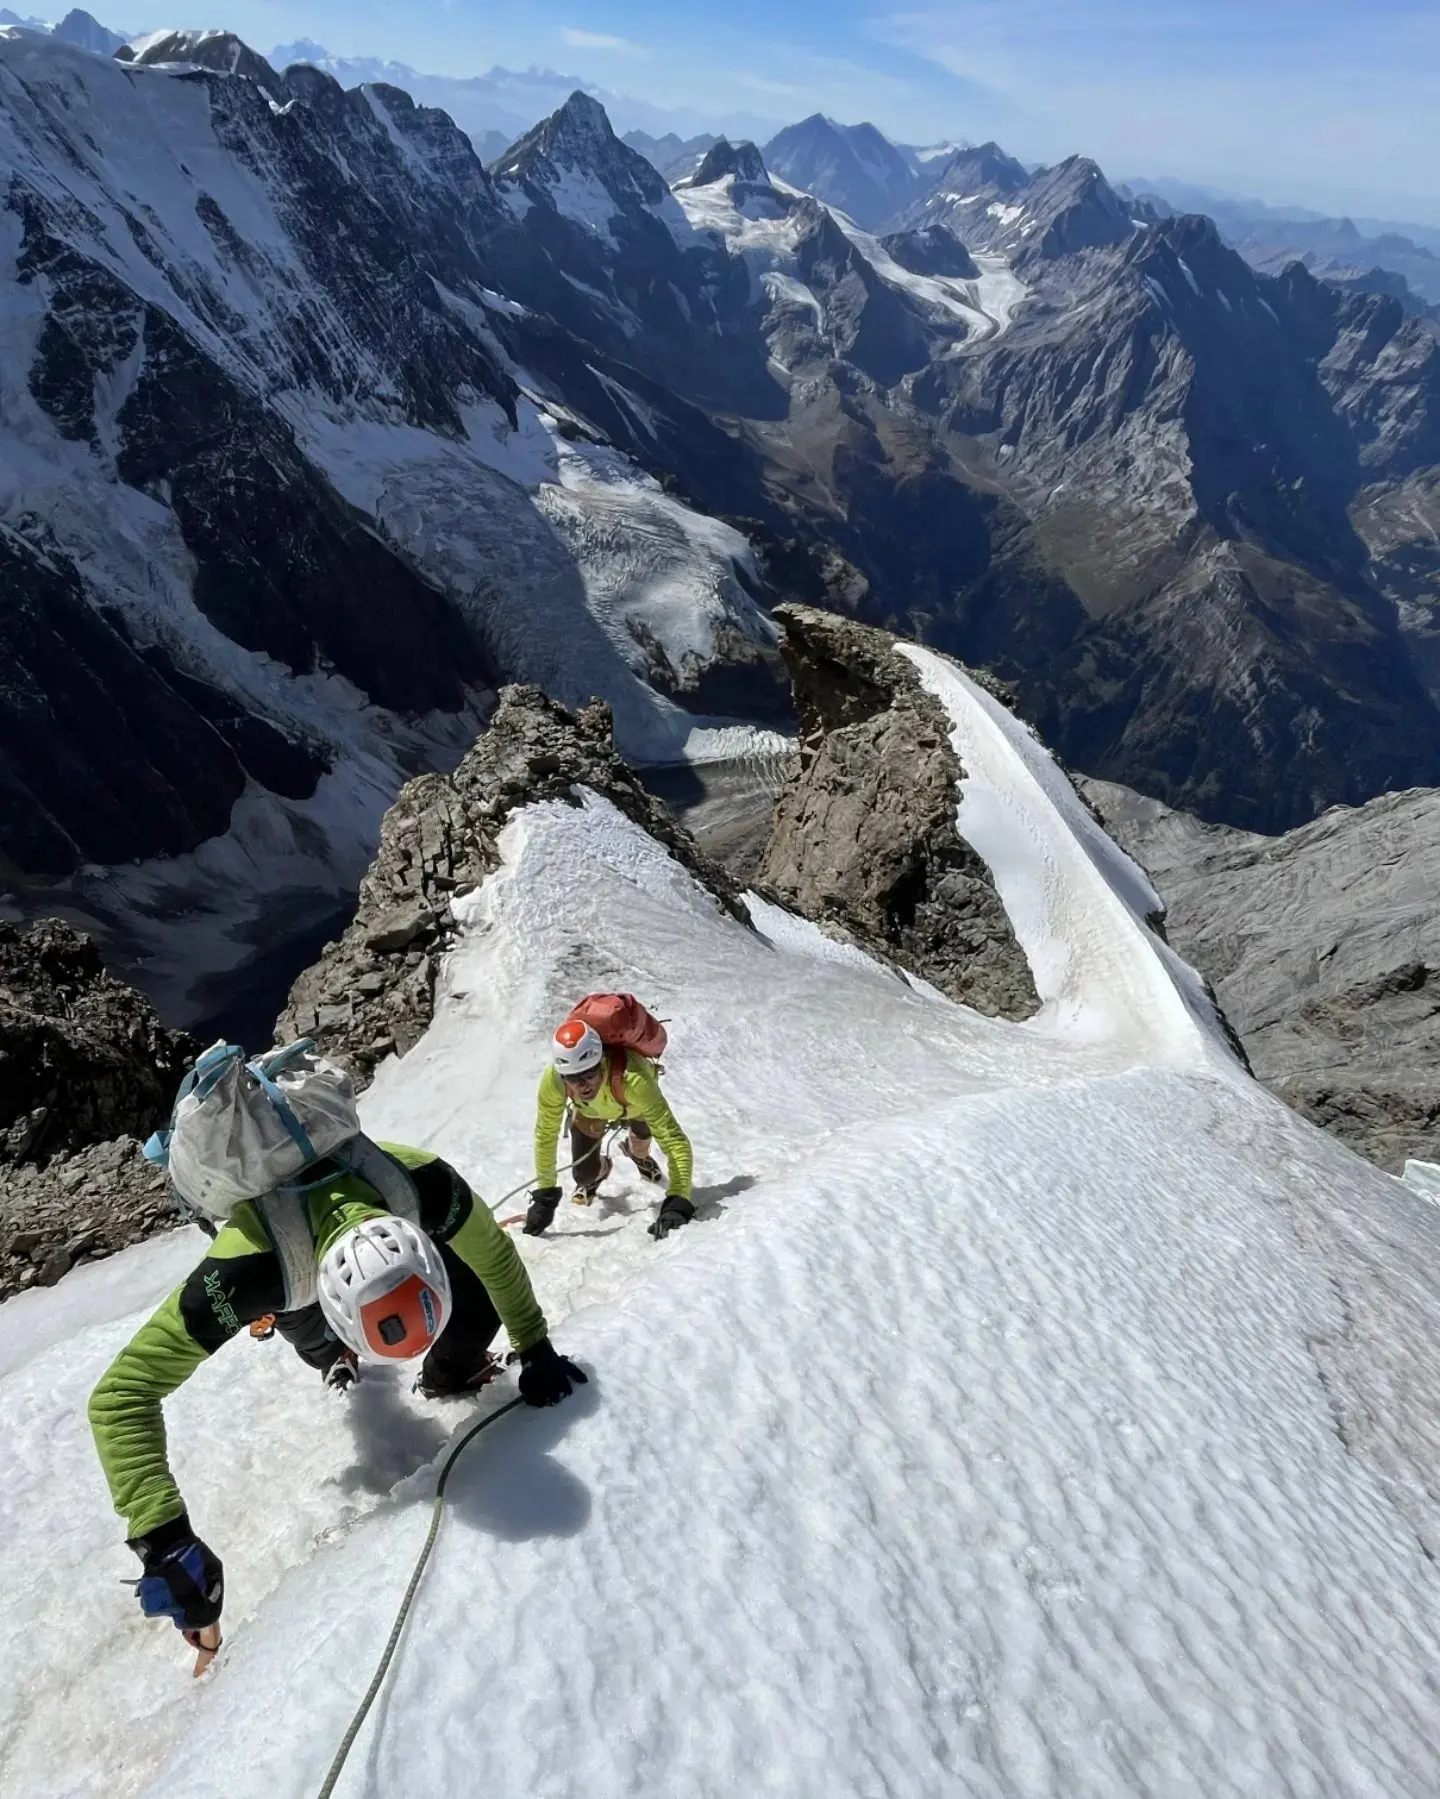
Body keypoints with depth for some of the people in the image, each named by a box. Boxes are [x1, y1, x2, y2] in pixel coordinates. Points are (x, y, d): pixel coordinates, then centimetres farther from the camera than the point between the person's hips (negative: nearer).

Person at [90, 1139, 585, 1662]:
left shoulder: (426, 1184, -44)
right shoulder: (245, 1270, -48)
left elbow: (495, 1254, -24)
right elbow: (121, 1394, -41)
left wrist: (535, 1348, -19)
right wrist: (162, 1536, -47)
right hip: (290, 1268, 0)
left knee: (478, 1306, -14)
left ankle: (451, 1372, 19)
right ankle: (336, 1356, 54)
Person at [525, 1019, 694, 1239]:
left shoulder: (632, 1079, -49)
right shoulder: (552, 1080, -42)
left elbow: (675, 1140, -49)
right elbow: (545, 1136, -25)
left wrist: (677, 1202, -57)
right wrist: (545, 1195, -23)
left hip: (633, 1099, 0)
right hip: (589, 1110, 0)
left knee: (644, 1132, -21)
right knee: (584, 1173, -7)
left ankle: (640, 1155, 18)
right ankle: (600, 1169, 32)